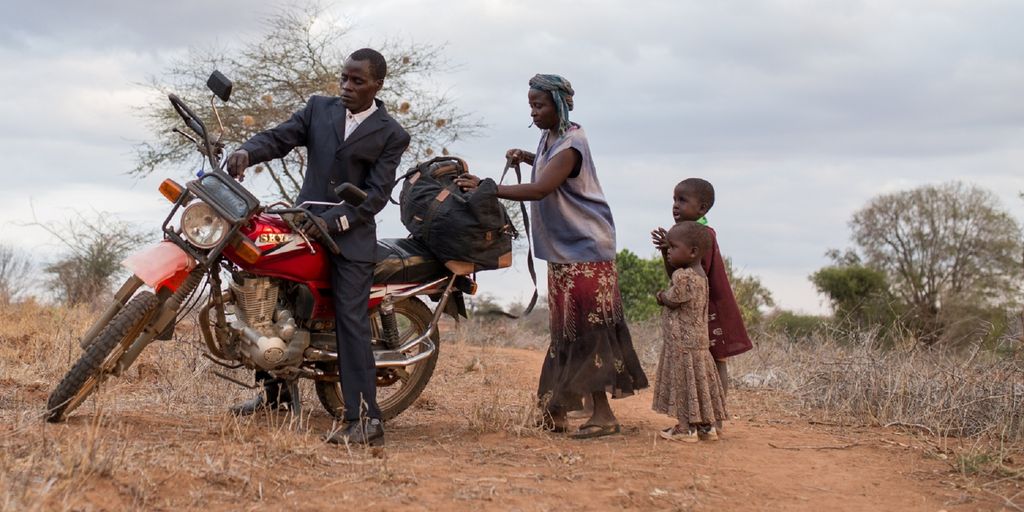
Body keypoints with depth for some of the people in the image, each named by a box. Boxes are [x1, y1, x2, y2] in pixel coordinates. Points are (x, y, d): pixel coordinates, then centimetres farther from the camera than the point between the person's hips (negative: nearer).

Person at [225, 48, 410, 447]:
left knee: (351, 321, -13)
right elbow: (280, 137, -1)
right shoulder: (319, 109, 9)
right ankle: (276, 392, 28)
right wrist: (247, 151, -23)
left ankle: (366, 420, -16)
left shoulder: (391, 135, -3)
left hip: (352, 235, -5)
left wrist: (332, 221, -21)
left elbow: (376, 194, -9)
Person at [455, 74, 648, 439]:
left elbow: (538, 190, -30)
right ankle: (557, 408, 15)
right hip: (563, 247, 9)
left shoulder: (570, 146, -18)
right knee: (567, 330, 11)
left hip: (584, 248, -9)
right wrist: (527, 157, 13)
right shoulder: (549, 137, 10)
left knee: (587, 329, -10)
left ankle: (603, 414, -8)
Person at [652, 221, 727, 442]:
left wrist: (661, 296, 5)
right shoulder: (699, 275, 11)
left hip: (683, 342, -9)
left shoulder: (684, 277, -20)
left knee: (685, 382, -2)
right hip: (698, 339, 9)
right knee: (698, 383, 13)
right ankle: (706, 426, 18)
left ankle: (687, 428, 3)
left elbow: (672, 299, -13)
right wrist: (664, 297, 9)